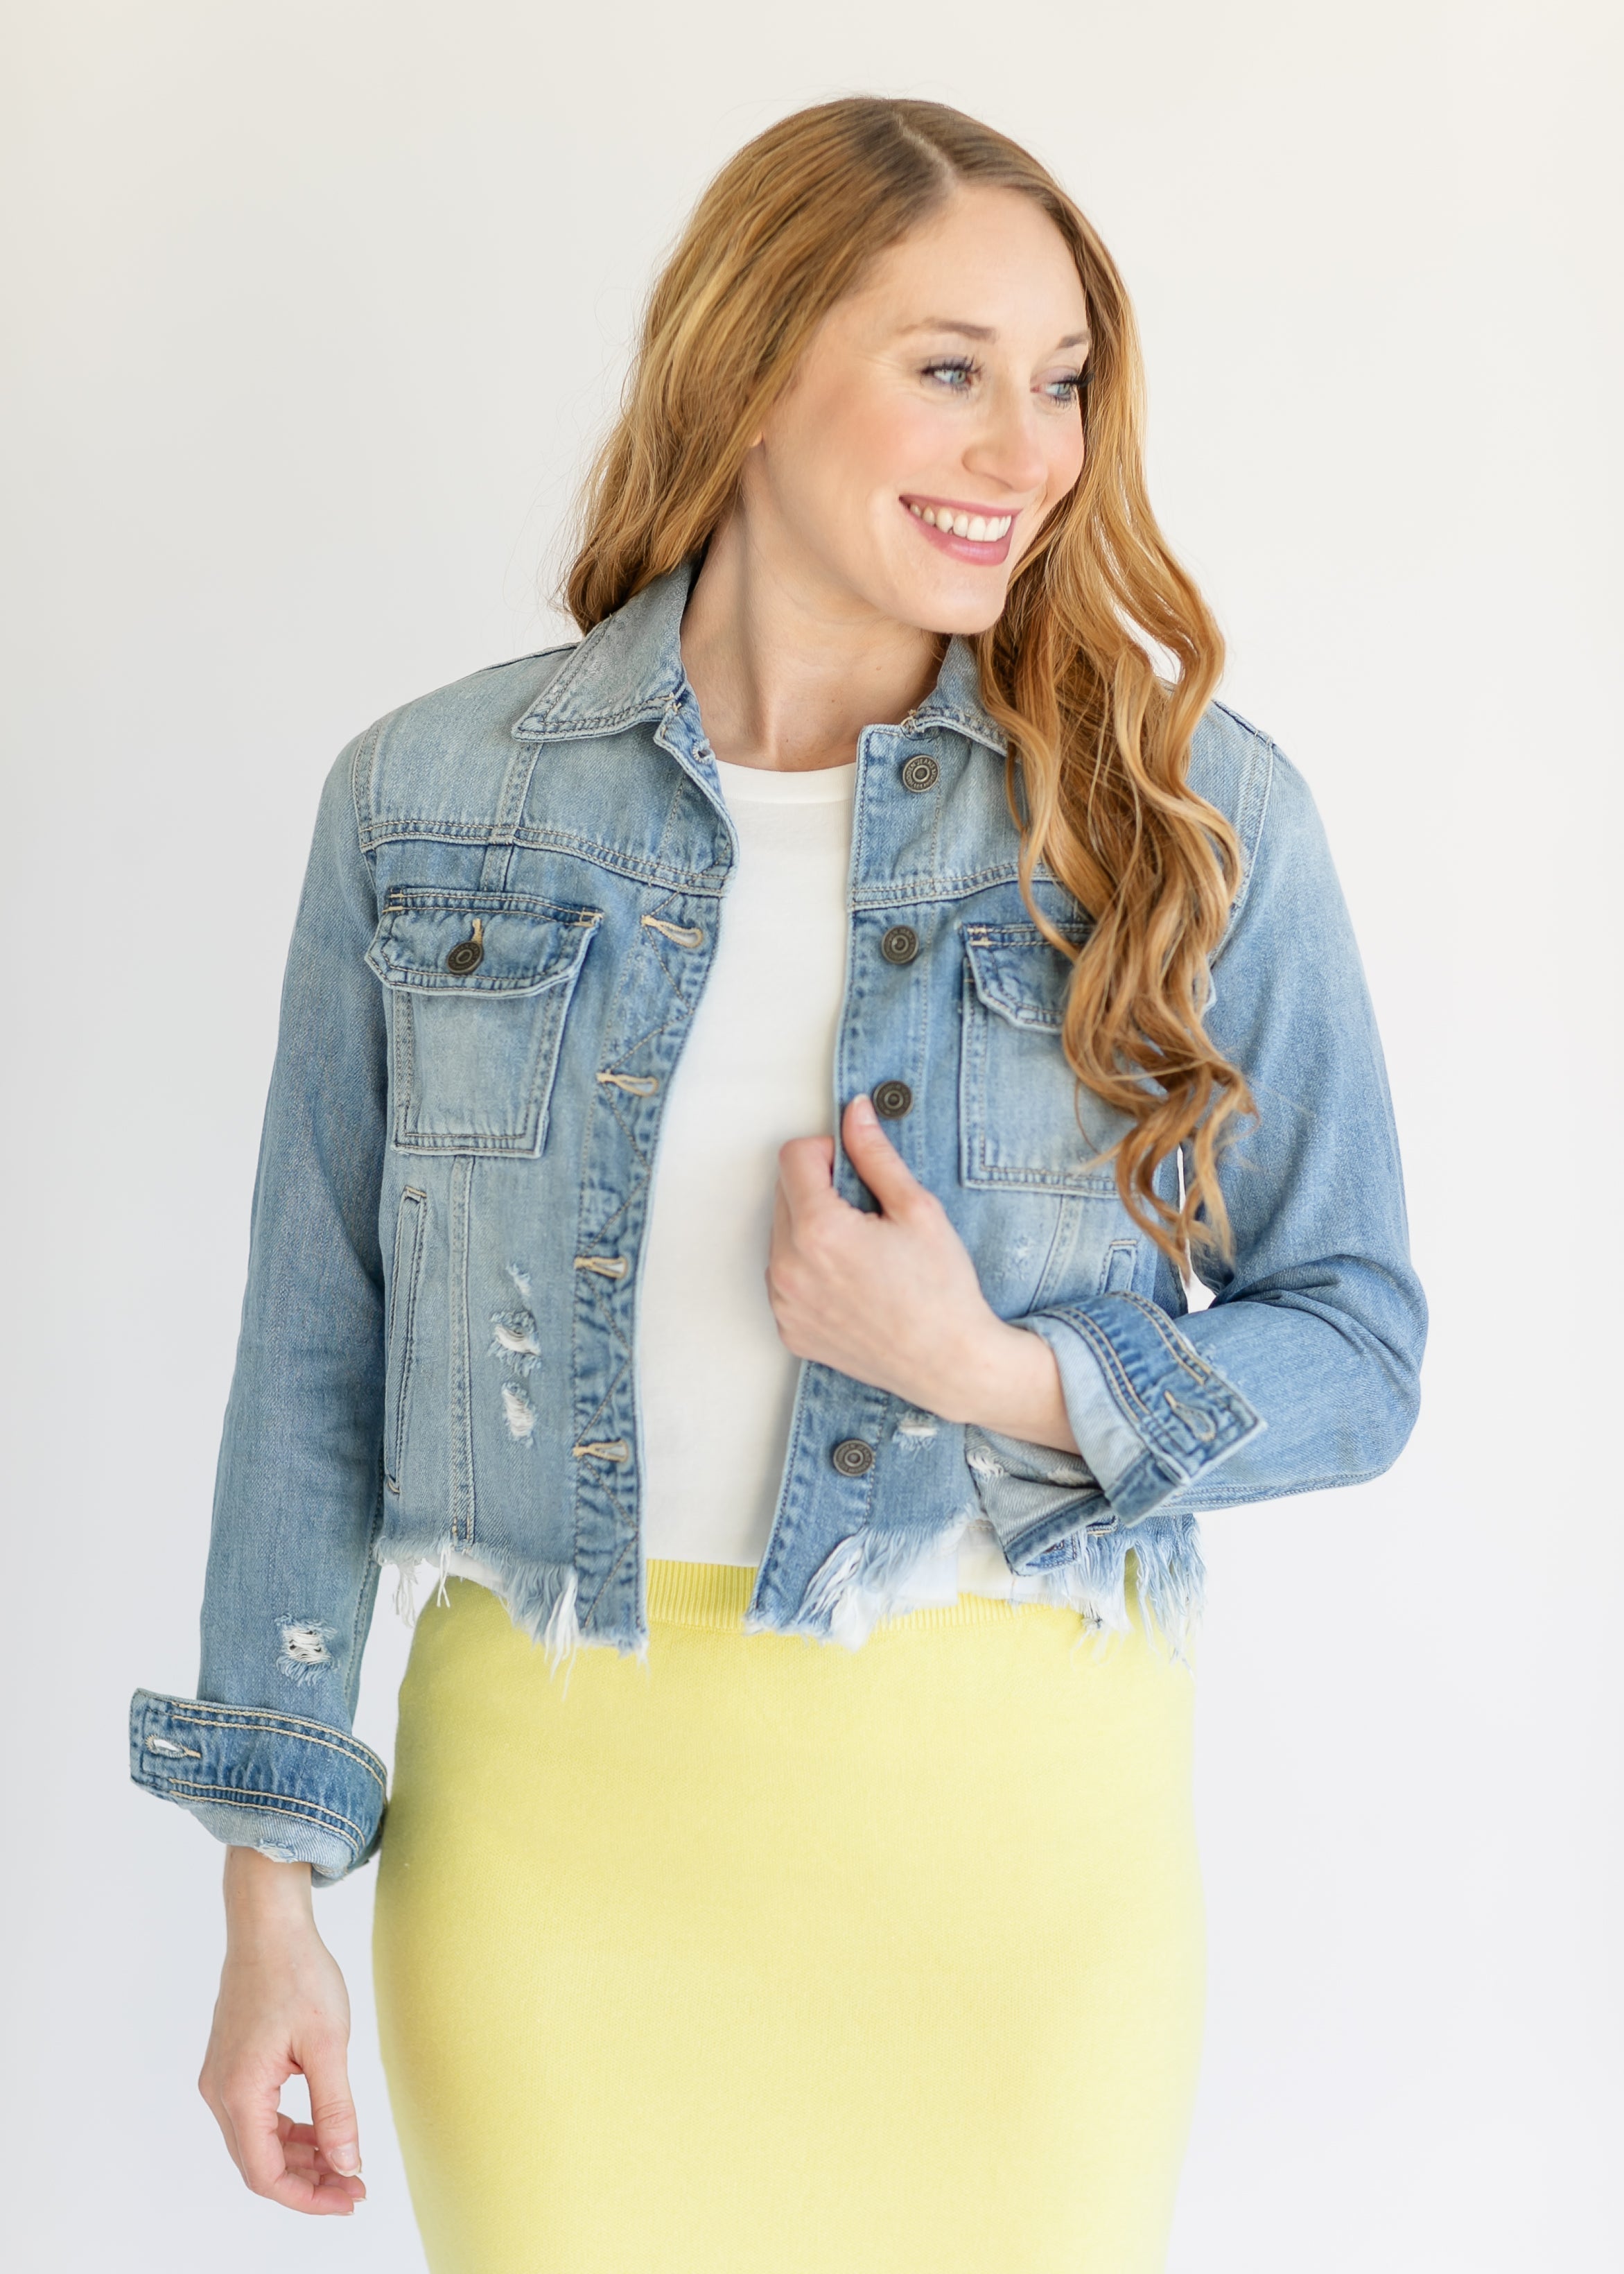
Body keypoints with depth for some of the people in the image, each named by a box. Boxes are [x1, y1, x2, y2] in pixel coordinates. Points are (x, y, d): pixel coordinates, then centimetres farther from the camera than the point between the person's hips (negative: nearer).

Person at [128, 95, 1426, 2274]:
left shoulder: (1192, 809, -3)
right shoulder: (435, 799, 0)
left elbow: (1356, 1347, 2)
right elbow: (314, 1355, 4)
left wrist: (998, 1372, -17)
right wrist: (271, 1894, 4)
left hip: (1012, 1811, 0)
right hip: (542, 1792, 1)